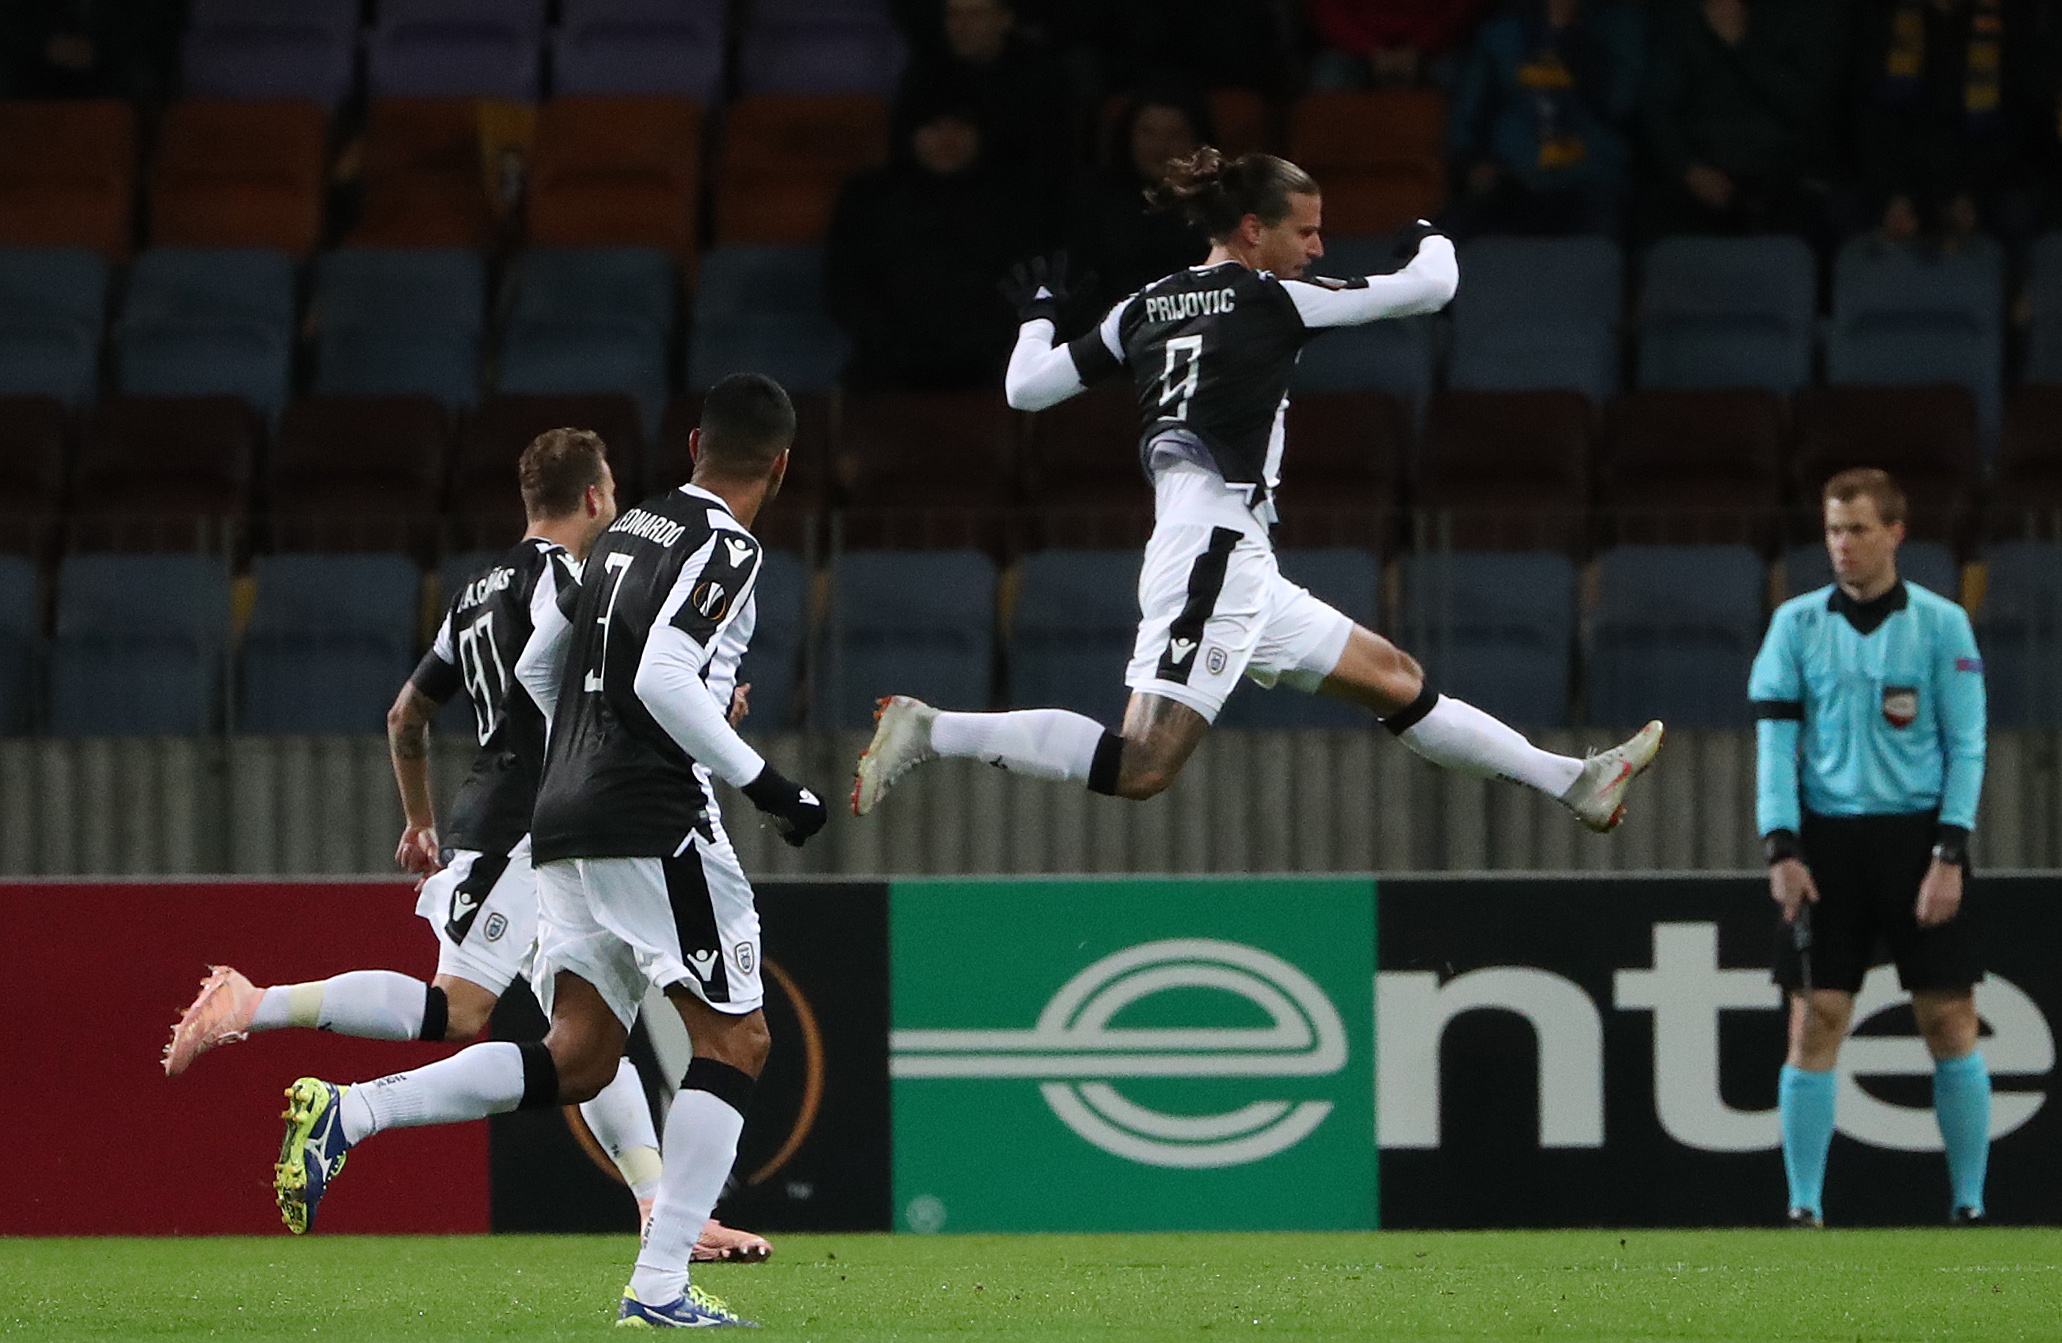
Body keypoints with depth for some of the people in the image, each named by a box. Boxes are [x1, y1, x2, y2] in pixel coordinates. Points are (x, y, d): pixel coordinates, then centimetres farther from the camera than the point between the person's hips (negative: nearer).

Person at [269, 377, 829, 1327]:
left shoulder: (626, 531, 18)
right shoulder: (724, 551, -8)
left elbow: (535, 669, 25)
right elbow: (662, 681, -21)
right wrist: (763, 784, -16)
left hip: (564, 821, 8)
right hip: (655, 818, -8)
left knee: (575, 1062, 8)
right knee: (734, 1041, 0)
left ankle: (344, 1113, -6)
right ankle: (661, 1285, -9)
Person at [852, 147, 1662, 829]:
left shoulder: (1148, 308, 13)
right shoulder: (1268, 301, -7)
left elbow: (1026, 388, 17)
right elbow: (1429, 287, -3)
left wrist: (1038, 312, 36)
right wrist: (1430, 240, 20)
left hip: (1237, 573, 10)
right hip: (1213, 551, -10)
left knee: (1396, 680, 17)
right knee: (1141, 769, -19)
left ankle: (1576, 785, 24)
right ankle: (932, 732, -19)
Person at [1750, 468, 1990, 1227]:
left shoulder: (1941, 624, 1)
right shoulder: (1797, 624, 5)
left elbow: (1967, 744, 0)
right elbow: (1775, 739, 2)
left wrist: (1950, 854, -9)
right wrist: (1781, 848, -9)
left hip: (1918, 835, -1)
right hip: (1826, 839, 1)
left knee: (1949, 1020, -2)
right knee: (1815, 1021, -3)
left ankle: (1969, 1202, 6)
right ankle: (1804, 1205, 1)